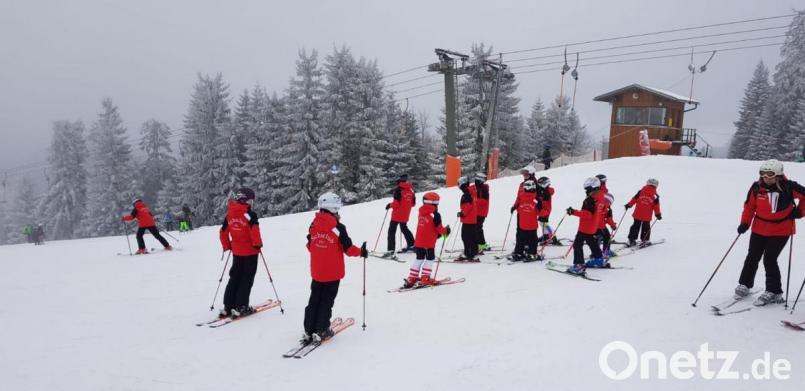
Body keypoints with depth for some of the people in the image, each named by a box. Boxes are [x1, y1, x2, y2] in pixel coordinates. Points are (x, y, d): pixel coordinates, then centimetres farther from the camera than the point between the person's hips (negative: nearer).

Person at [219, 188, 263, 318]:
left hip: (236, 252, 6)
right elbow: (254, 231, -26)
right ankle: (240, 307, 0)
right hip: (250, 252, -6)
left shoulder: (229, 215, 4)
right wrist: (258, 244, -12)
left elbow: (223, 232, 8)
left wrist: (227, 246, 18)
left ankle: (227, 307, 15)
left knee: (234, 278, 16)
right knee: (246, 279, 3)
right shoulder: (250, 214, -15)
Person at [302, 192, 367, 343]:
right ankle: (321, 331, 10)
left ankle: (308, 330, 17)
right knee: (326, 301, 6)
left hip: (316, 272, 5)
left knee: (314, 300, 14)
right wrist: (361, 252, 4)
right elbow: (348, 249, -13)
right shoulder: (338, 227, -17)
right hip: (333, 272, -5)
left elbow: (310, 246, 11)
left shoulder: (313, 226, 0)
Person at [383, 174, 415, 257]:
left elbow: (396, 203, -20)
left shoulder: (398, 189, -15)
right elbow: (413, 203, 10)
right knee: (404, 228, 27)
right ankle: (411, 245, 35)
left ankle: (391, 249, -11)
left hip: (397, 215, -7)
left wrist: (390, 205, -3)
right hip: (405, 215, 7)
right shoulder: (411, 190, 5)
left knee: (392, 231, -2)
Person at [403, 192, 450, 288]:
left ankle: (411, 279, 13)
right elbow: (438, 228, -11)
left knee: (419, 258, 15)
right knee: (430, 258, 7)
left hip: (419, 241, 6)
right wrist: (446, 231, 9)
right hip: (429, 242, -6)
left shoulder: (421, 213, 8)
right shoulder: (435, 215, -13)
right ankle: (425, 278, 2)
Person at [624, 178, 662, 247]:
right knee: (646, 228, 13)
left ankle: (631, 240, 12)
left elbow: (634, 199, 2)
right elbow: (656, 206, -2)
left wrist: (628, 205, 13)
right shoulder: (655, 196, -5)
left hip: (637, 214, 2)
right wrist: (658, 214, 8)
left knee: (635, 226, 12)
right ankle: (645, 240, 17)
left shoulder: (641, 192, -1)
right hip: (647, 216, -2)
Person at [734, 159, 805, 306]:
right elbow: (749, 206, 1)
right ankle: (744, 285, 28)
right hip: (759, 229, 3)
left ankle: (774, 293, 9)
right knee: (752, 258, 10)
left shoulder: (789, 187, -14)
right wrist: (745, 223, -7)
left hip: (780, 231, -3)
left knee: (769, 260, -6)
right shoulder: (756, 188, -9)